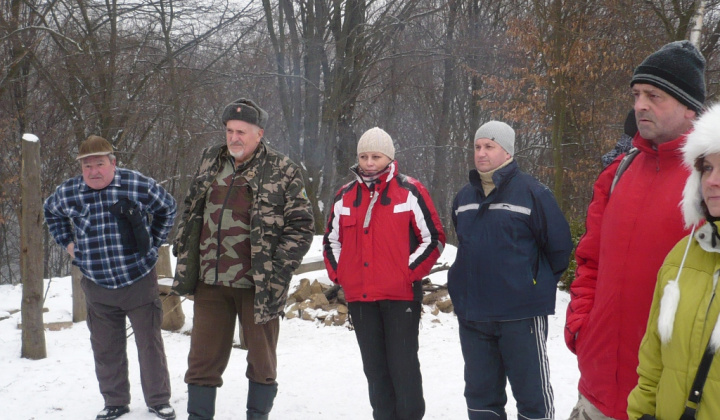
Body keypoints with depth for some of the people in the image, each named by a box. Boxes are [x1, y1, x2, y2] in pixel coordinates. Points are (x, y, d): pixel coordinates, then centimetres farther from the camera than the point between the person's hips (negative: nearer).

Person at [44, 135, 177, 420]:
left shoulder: (139, 185, -9)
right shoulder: (67, 193, -1)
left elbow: (168, 208, 10)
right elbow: (51, 211, 24)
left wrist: (153, 243, 7)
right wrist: (67, 242, 14)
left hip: (140, 281, -2)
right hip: (97, 288, 3)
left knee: (150, 344, 4)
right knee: (105, 349, 10)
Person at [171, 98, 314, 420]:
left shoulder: (282, 171, -5)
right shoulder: (210, 161, 10)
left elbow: (301, 225, -6)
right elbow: (189, 211, 19)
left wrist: (279, 270, -13)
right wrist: (183, 257, 12)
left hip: (257, 285, -4)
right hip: (210, 283, 4)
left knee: (262, 360, 10)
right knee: (203, 359, 7)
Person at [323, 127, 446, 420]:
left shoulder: (410, 192, -3)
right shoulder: (345, 197, 11)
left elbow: (433, 239, -2)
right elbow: (332, 240, 21)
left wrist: (410, 273, -9)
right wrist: (338, 275, 9)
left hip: (400, 296, -5)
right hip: (359, 297, 5)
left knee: (403, 365, -2)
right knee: (374, 367, 11)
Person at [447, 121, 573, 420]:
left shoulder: (531, 192, -9)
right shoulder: (464, 197, 10)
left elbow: (559, 246, -6)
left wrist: (541, 284, 3)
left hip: (521, 315, -6)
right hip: (472, 315, 6)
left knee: (532, 393, 2)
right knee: (480, 394, 15)